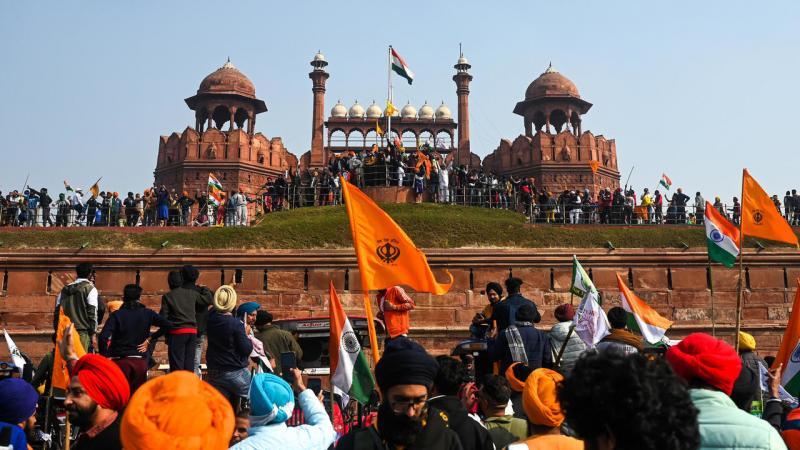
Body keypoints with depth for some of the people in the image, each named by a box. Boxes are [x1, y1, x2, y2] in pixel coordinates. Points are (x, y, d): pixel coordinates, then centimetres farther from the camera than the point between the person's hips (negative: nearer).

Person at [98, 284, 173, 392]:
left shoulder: (116, 315, -3)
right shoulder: (147, 314, 3)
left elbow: (103, 337, -15)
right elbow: (168, 325, -3)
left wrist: (104, 356, -3)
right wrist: (149, 338, 3)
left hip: (120, 361, -2)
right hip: (140, 361, 2)